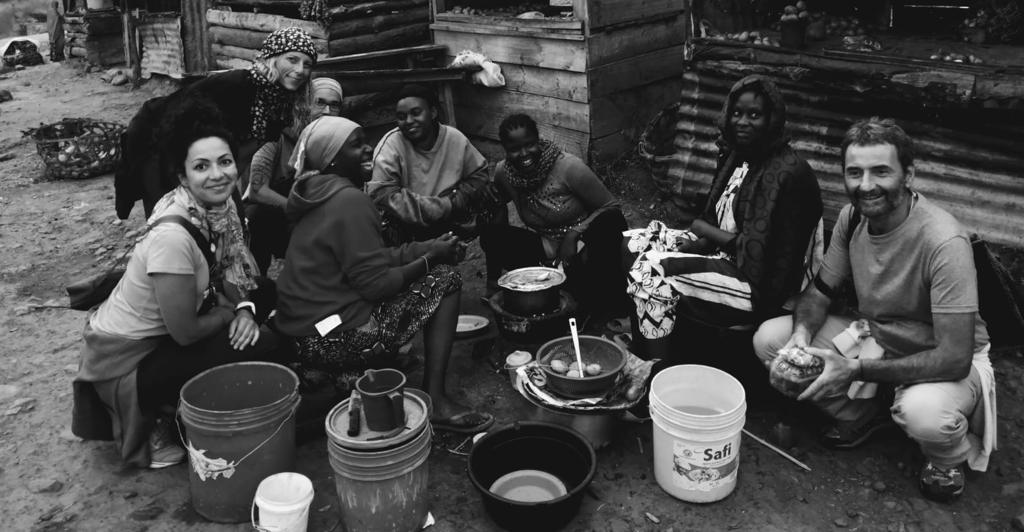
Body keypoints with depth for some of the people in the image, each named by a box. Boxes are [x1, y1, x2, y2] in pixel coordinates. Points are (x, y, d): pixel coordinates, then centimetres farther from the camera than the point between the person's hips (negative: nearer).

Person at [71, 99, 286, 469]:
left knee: (263, 293, 8)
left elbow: (226, 272, 5)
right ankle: (163, 425, 5)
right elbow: (185, 332, -27)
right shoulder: (172, 236, -31)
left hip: (160, 334, 8)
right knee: (263, 347, -16)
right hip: (124, 363, -8)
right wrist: (234, 313, -10)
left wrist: (245, 309, -14)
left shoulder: (219, 206, -8)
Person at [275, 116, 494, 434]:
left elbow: (372, 260, 13)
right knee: (445, 279, -3)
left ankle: (354, 376, 16)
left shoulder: (321, 196, 13)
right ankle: (436, 402, -6)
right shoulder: (350, 201, -17)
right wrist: (432, 257, -7)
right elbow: (375, 284, -20)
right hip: (333, 341, -9)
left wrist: (429, 248, 4)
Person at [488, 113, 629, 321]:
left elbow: (610, 208, -10)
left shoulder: (569, 167, -17)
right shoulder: (503, 172, -5)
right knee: (492, 235, -20)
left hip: (581, 249, -3)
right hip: (545, 248, 3)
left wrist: (574, 234, -22)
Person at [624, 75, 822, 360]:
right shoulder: (736, 156, 8)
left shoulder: (789, 173, -19)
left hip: (761, 285, -9)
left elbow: (760, 252, -22)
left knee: (655, 270, -21)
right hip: (723, 253, 9)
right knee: (633, 243, 1)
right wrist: (702, 238, -9)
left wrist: (704, 230, -11)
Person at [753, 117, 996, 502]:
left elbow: (955, 358, -32)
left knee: (924, 411, -40)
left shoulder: (944, 242, -30)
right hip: (875, 336, 6)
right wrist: (803, 333, -22)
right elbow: (820, 290, 2)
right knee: (768, 338, -11)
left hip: (943, 362, -5)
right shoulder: (851, 217, -11)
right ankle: (861, 414, 11)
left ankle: (950, 457, 0)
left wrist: (855, 371, -36)